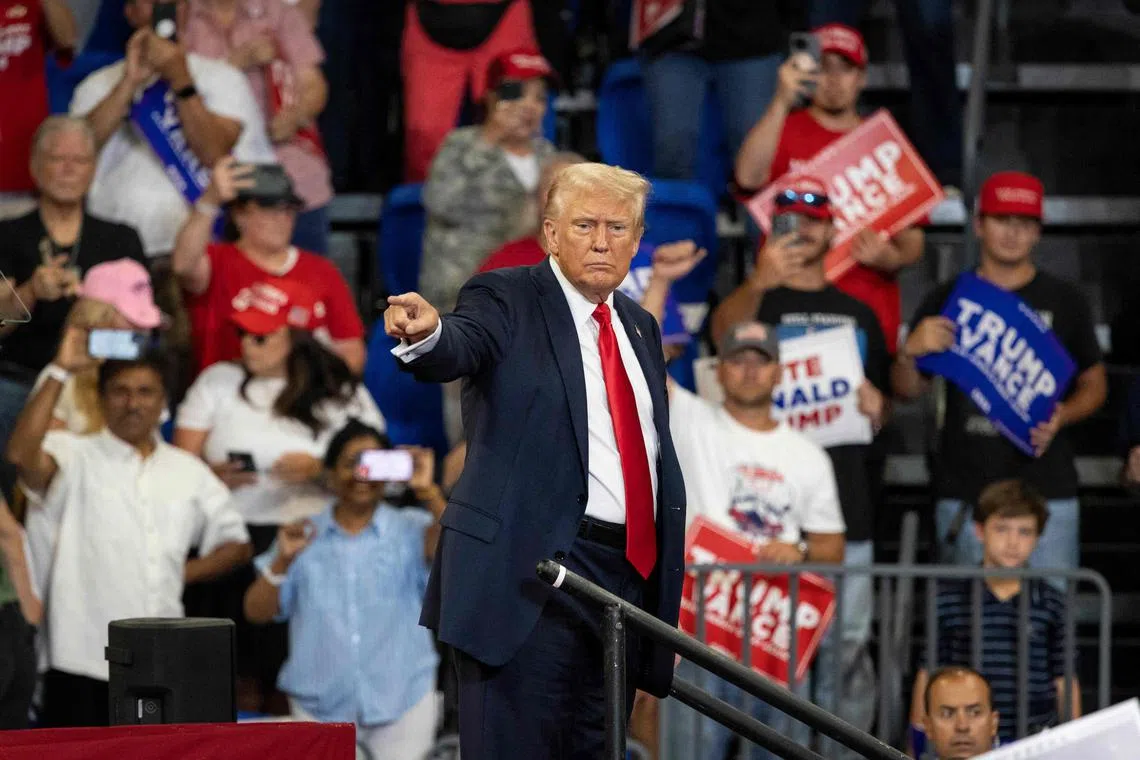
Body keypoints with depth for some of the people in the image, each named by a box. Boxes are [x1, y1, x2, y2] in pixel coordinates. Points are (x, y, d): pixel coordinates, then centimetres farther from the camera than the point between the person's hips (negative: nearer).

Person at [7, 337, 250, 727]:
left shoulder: (189, 472, 15)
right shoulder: (76, 458, 1)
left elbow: (235, 545, 23)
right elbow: (22, 454, -21)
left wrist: (181, 573, 6)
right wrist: (59, 372, -20)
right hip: (82, 662, -4)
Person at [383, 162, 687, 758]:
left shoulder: (639, 327, 19)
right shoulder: (508, 301, -1)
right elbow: (464, 346, -23)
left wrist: (665, 573, 17)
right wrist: (427, 335, -47)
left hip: (629, 575, 7)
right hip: (533, 570, -7)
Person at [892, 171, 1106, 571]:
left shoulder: (1064, 301, 9)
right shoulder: (948, 300, 9)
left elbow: (1094, 383, 14)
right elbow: (909, 389, 11)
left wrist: (1061, 417, -7)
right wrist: (910, 351, -11)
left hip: (1046, 489, 0)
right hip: (963, 490, 1)